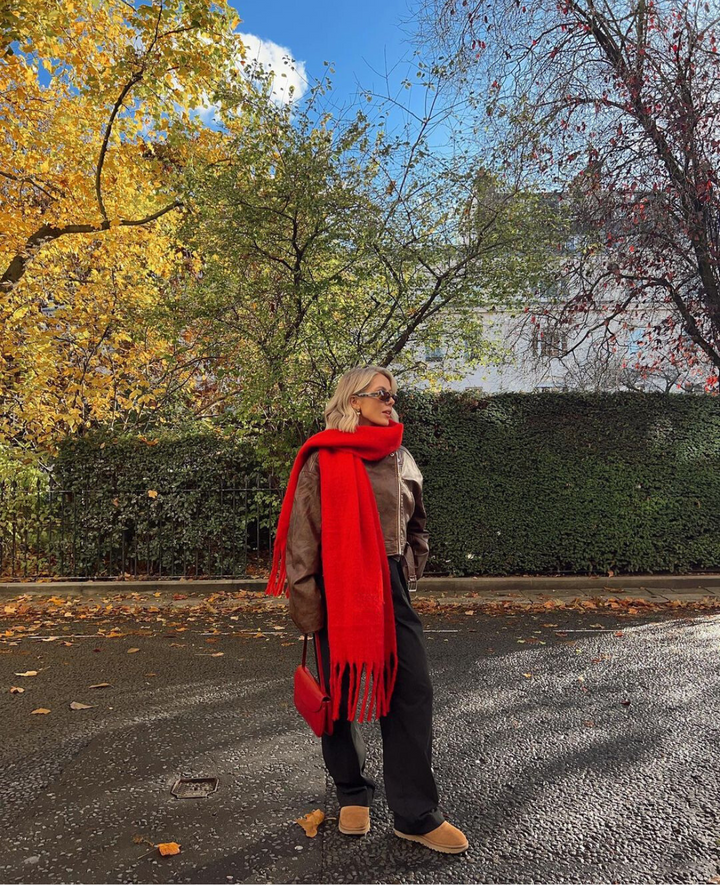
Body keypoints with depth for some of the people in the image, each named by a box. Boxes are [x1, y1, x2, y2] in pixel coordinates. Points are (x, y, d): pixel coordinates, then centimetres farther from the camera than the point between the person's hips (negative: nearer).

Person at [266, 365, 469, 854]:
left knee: (413, 694, 1)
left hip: (391, 591, 4)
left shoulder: (401, 459, 8)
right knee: (342, 695, 10)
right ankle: (353, 794, 31)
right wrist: (306, 604, -10)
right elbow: (302, 536, -8)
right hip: (338, 591, -4)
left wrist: (408, 573, 13)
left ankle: (417, 814, 12)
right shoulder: (323, 461, -7)